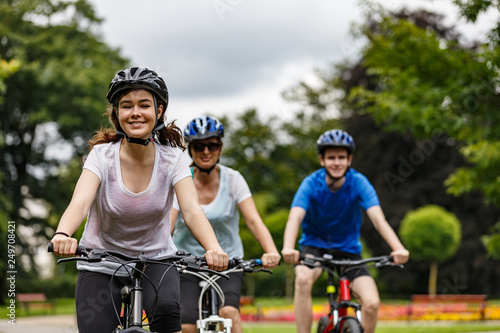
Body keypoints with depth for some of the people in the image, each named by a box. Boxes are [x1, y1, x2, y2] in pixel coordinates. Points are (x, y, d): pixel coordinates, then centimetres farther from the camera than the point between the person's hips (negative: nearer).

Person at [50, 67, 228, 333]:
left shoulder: (172, 159, -12)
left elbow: (192, 210, -24)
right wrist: (62, 235, -54)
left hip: (155, 260, 0)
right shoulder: (102, 155, -15)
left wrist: (214, 249, -45)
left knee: (166, 308, -29)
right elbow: (80, 203, -31)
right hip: (101, 265, 0)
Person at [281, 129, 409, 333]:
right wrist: (288, 248, -53)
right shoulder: (311, 184, -17)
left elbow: (378, 219, -27)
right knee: (303, 278, -35)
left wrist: (398, 248, -45)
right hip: (314, 245, -1)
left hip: (348, 249, 1)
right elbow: (295, 218, -32)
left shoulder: (358, 183, -15)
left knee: (371, 303, -19)